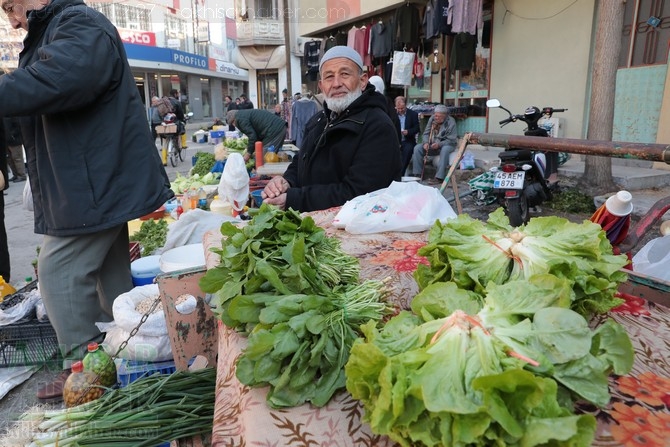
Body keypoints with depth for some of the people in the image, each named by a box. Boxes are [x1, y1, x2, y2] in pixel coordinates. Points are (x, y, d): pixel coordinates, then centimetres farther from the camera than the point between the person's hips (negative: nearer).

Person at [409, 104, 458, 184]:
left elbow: (451, 140, -19)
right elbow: (426, 133, 2)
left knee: (445, 150, -39)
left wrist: (439, 144, -33)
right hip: (432, 144, 5)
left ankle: (439, 177, -40)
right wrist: (426, 143, -19)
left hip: (446, 144, -5)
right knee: (417, 148, -16)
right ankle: (417, 174, -13)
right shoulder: (432, 119, -2)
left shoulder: (451, 122, -16)